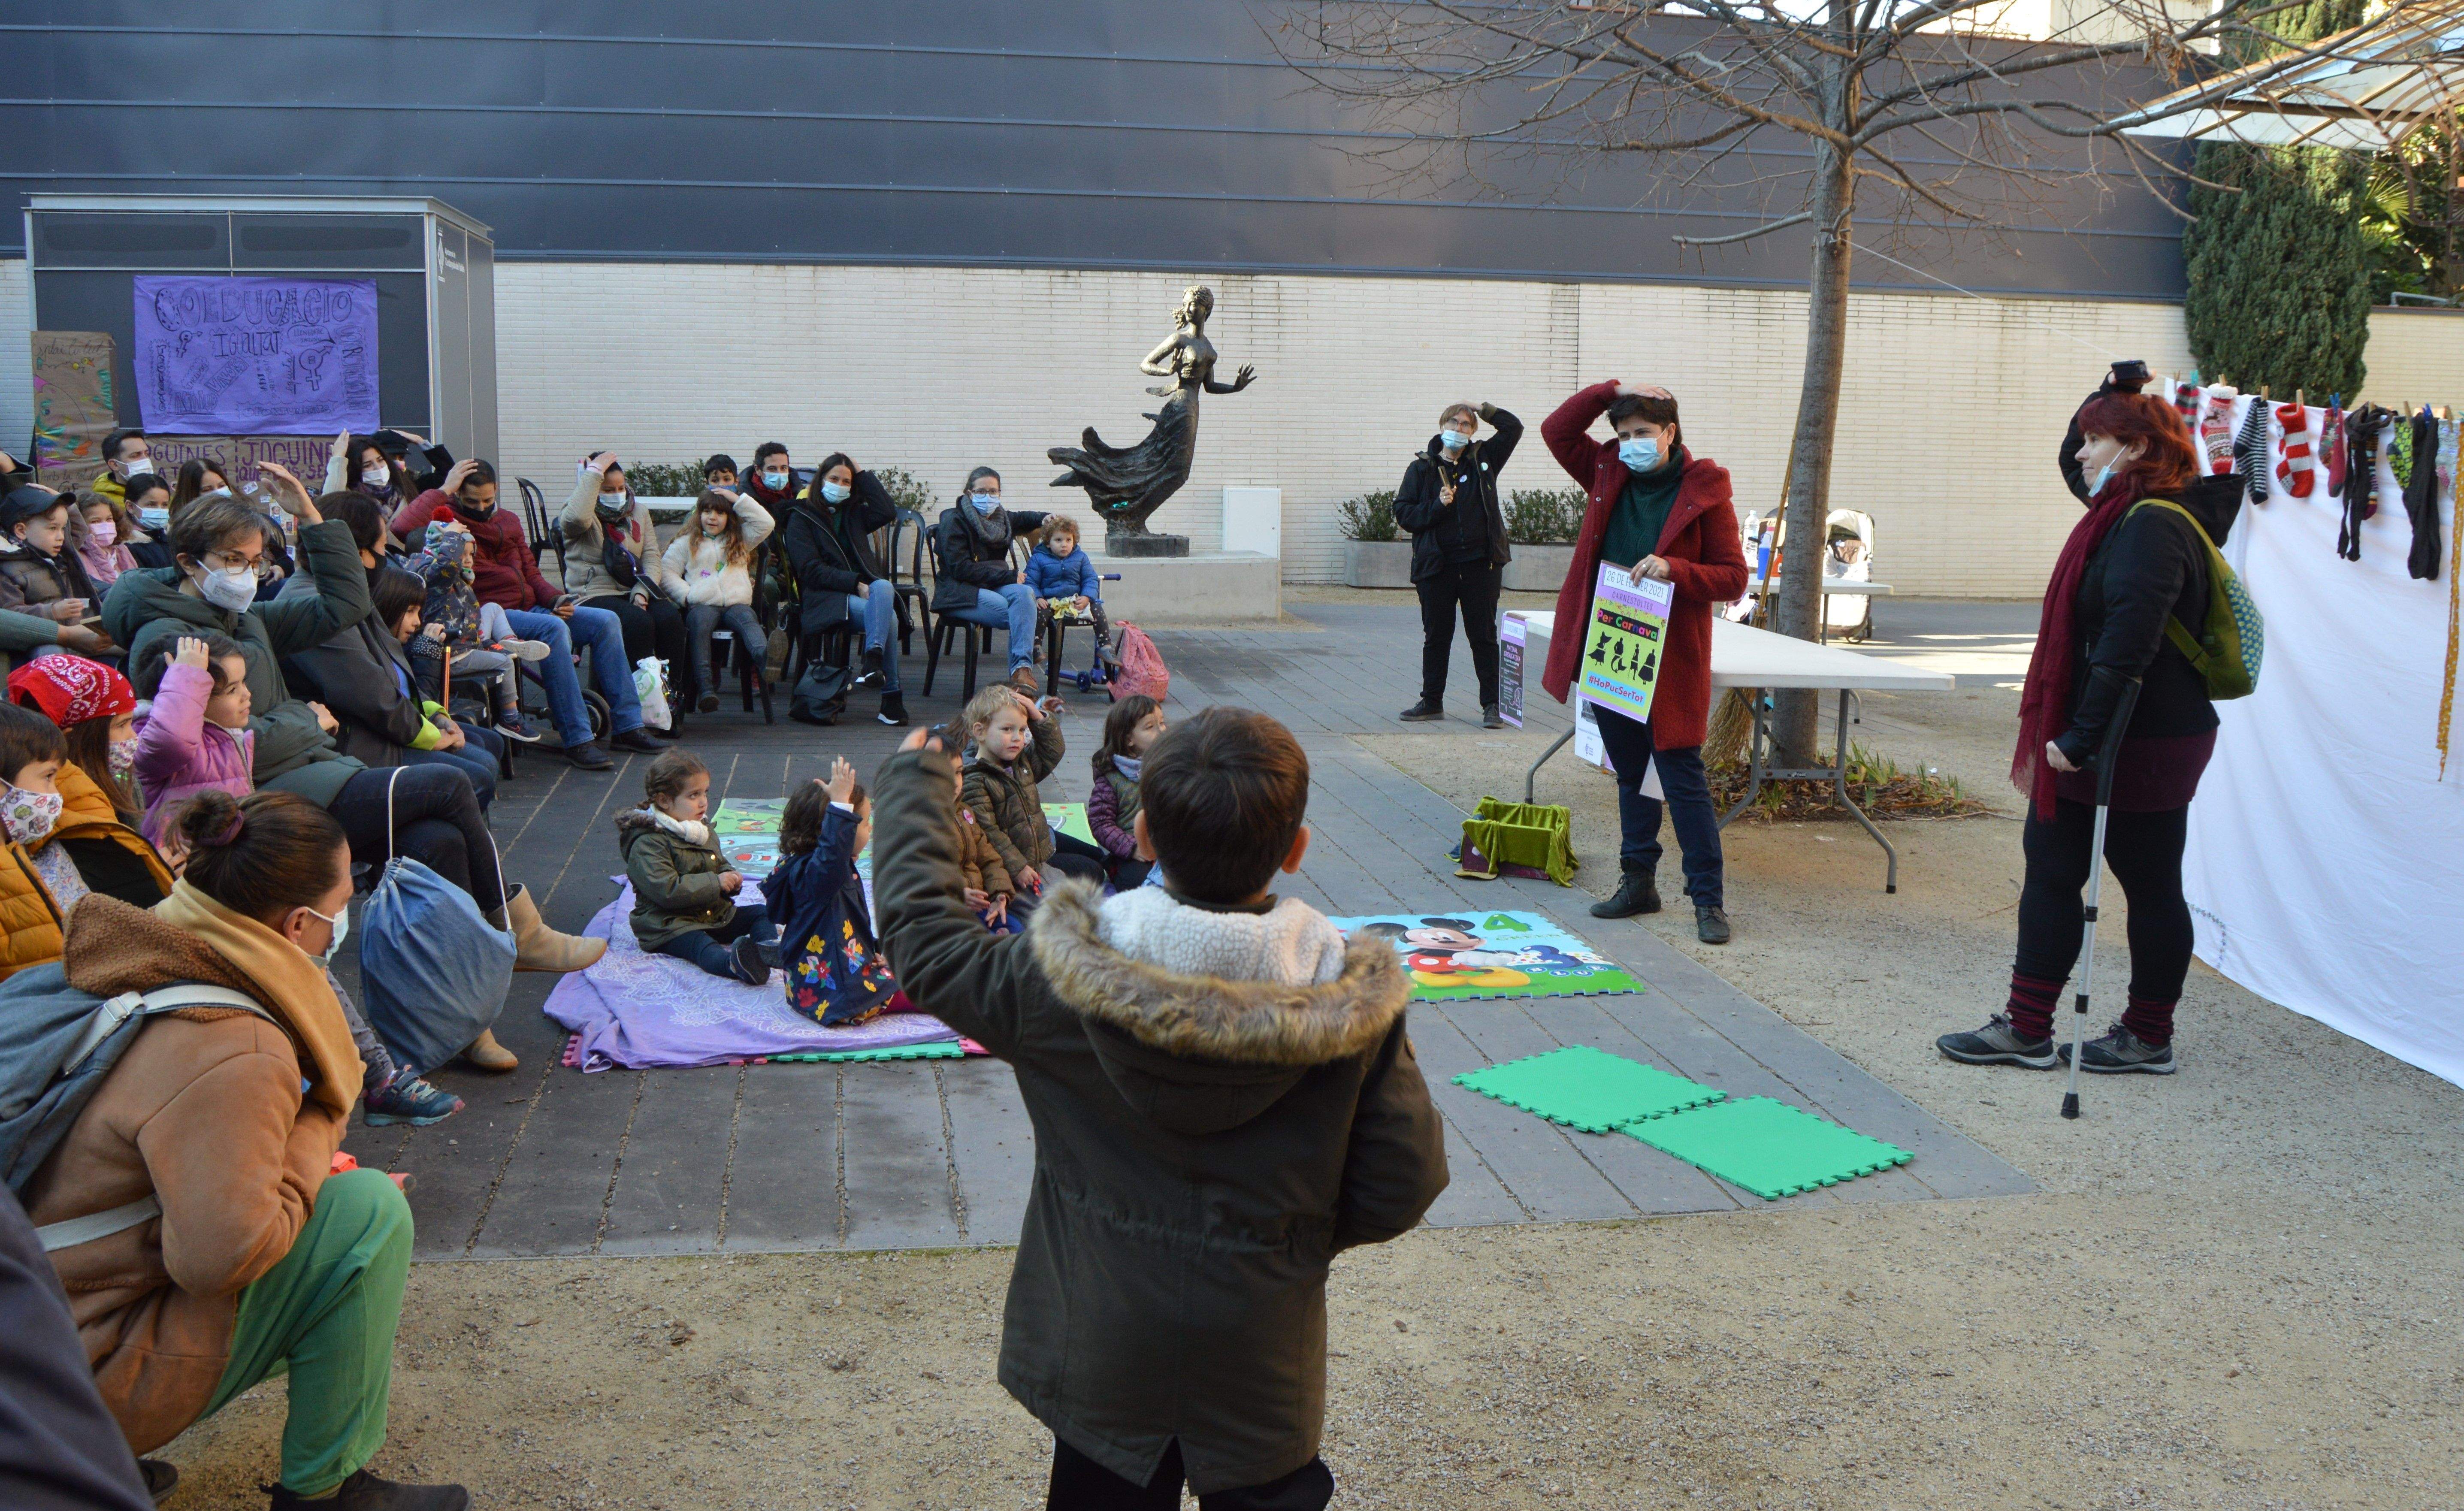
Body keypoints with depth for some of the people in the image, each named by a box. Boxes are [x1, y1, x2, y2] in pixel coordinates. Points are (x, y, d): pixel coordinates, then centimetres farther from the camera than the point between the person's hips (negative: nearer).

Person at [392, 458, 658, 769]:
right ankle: (577, 741, -32)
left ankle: (626, 727, -4)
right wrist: (444, 490, -15)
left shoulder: (509, 520, 20)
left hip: (530, 607, 8)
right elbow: (404, 527, -24)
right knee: (553, 629, -33)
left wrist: (556, 599, 2)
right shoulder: (446, 519, -2)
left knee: (606, 622, -5)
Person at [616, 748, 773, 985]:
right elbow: (667, 890, -24)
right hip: (668, 925, -9)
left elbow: (720, 865, 29)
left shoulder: (704, 832, 15)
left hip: (714, 914, 9)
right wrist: (715, 883, -21)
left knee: (762, 912, -2)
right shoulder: (647, 843, -14)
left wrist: (731, 879, 3)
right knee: (700, 946, -37)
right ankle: (734, 964, -71)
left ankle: (766, 949, -35)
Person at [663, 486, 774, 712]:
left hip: (737, 603, 1)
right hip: (702, 604, -1)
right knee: (700, 622, -36)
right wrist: (687, 594, -3)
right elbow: (667, 570, 13)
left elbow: (767, 523, 14)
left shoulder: (740, 539, 26)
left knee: (748, 620, -33)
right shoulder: (686, 542, 21)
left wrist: (738, 500, 13)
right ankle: (705, 686, -48)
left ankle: (765, 657, -67)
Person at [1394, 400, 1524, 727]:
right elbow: (1403, 513, 1)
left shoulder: (1483, 458, 9)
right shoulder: (1421, 468, 6)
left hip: (1480, 564, 0)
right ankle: (1432, 702, 20)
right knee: (1436, 636, 9)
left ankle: (1492, 705, 5)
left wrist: (1483, 409, 7)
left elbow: (1513, 428, 10)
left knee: (1484, 636, 2)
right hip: (1436, 564, 0)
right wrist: (1436, 506, -13)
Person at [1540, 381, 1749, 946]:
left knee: (1683, 777, -4)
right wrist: (1612, 391, 1)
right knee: (1630, 774, 14)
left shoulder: (1704, 491, -5)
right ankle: (1638, 883, 25)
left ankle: (1709, 898, 3)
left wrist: (1673, 569, -22)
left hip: (1670, 660, -5)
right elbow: (1557, 430, 12)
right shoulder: (1610, 476, 8)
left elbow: (1734, 578, -6)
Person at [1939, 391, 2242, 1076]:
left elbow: (2128, 643, -28)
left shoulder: (2152, 528, -19)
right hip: (2101, 740, 10)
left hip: (2140, 746, -10)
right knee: (2049, 867, 12)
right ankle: (2026, 1028, 19)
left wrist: (2083, 736, -27)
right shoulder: (2122, 517, 13)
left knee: (2151, 887, 4)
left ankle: (2148, 1039, 17)